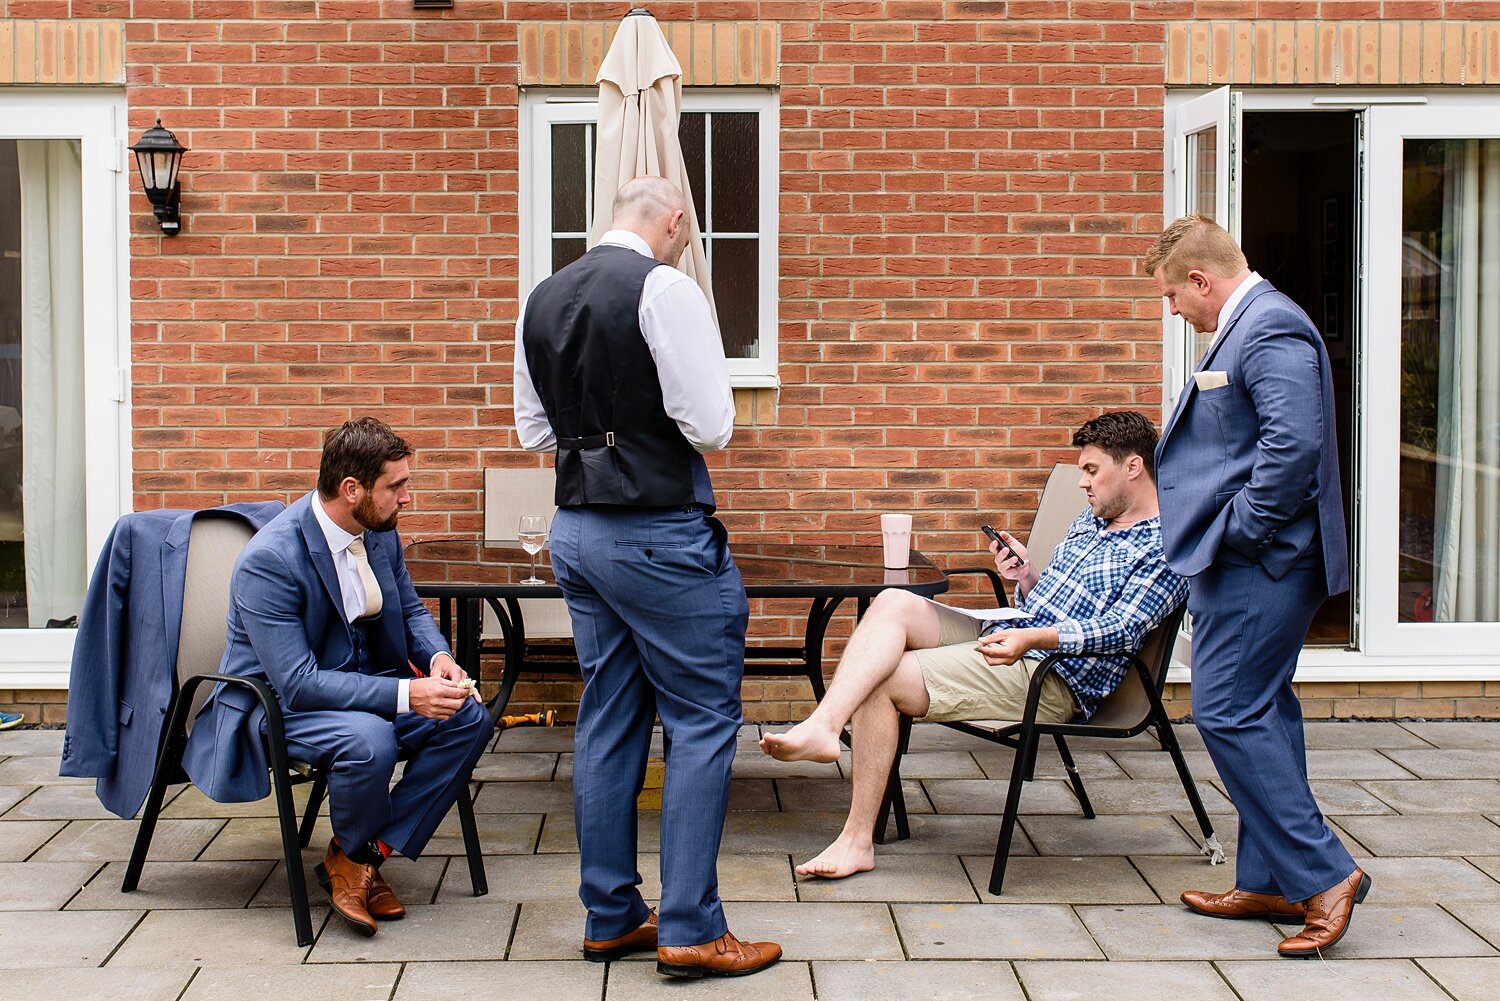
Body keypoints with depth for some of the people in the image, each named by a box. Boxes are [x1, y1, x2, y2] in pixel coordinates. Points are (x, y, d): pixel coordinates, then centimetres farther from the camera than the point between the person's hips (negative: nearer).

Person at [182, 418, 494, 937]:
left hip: (361, 686, 8)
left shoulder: (379, 531, -2)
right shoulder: (268, 560, -26)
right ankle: (349, 856, -5)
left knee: (469, 718, -14)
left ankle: (372, 851, -7)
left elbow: (410, 609, 14)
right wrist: (406, 694, -36)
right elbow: (296, 682, -30)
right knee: (369, 740, -36)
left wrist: (437, 655, -10)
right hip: (277, 702, -7)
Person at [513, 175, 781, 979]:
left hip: (576, 532, 8)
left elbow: (532, 430, 17)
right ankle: (690, 929, 0)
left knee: (607, 720, 13)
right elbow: (710, 425, -16)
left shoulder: (542, 300, 10)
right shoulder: (663, 286, -13)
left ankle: (610, 917, 19)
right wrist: (651, 426, 4)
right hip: (659, 535, -8)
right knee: (703, 718, 0)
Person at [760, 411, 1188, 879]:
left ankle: (857, 839, -18)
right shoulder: (1089, 522, 24)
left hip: (1054, 680, -9)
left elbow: (1122, 629, -18)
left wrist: (1033, 638, -30)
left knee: (880, 680, -19)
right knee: (893, 603, -17)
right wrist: (1027, 578, 4)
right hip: (1003, 637, 9)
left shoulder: (1163, 546, -5)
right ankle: (822, 726, -34)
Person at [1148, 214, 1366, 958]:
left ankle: (1322, 874, -5)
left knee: (1229, 713, -10)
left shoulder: (1271, 329, -16)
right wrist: (1223, 539, 18)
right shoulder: (1246, 327, 18)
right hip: (1248, 563, 11)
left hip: (1260, 562, -11)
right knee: (1259, 714, 13)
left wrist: (1239, 532, -20)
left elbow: (1293, 444, -27)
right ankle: (1271, 883, 20)